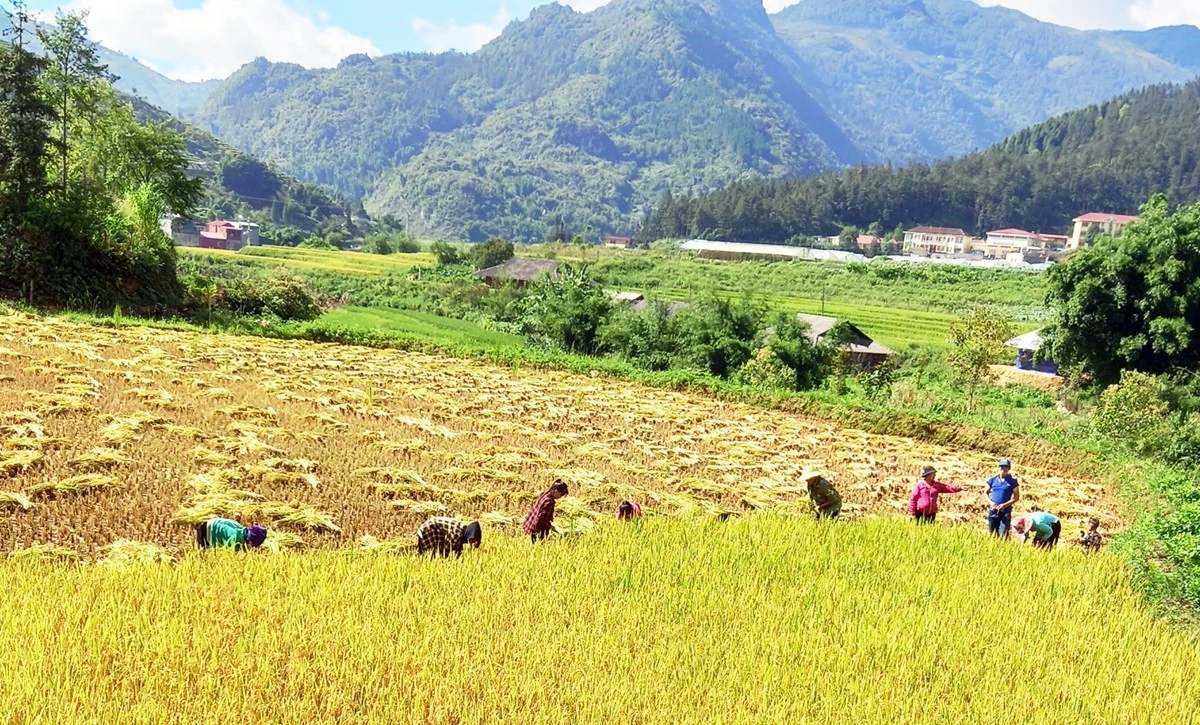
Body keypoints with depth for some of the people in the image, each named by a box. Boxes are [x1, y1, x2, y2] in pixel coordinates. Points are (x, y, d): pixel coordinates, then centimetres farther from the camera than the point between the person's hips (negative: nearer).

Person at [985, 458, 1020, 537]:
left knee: (1003, 535, -9)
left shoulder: (1013, 481, 0)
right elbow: (986, 493, 13)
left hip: (1005, 511, -3)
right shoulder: (992, 480, 7)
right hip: (993, 511, 3)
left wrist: (1005, 505, -13)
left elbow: (1016, 497, 0)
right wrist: (990, 502, -7)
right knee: (991, 533, 8)